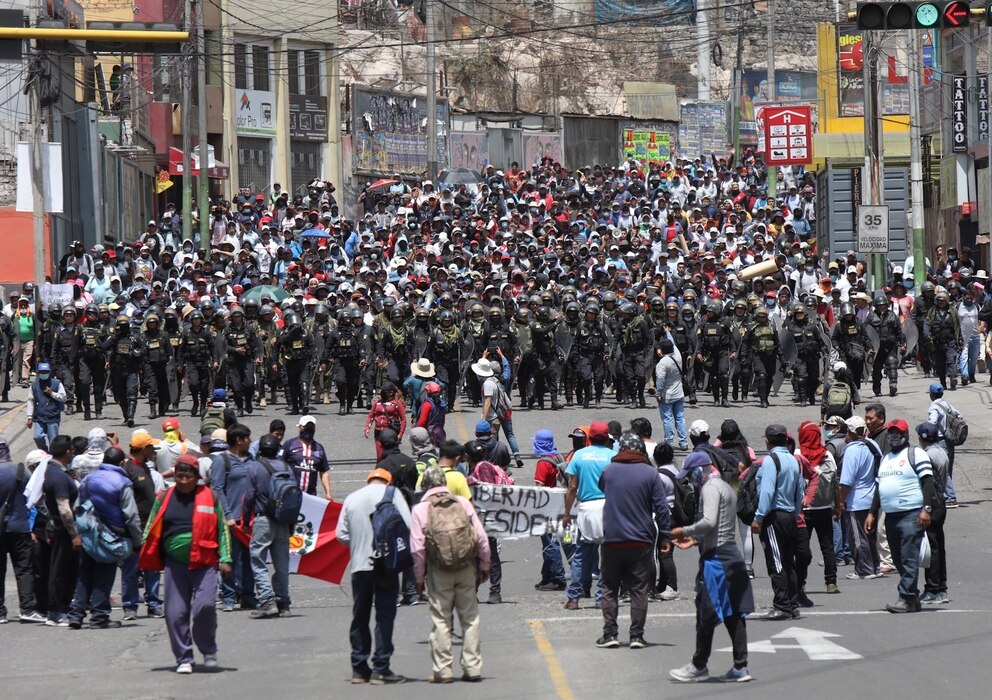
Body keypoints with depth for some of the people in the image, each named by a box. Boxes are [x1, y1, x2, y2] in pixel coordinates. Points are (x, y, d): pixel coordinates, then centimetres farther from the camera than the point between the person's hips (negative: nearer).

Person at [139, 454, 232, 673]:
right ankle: (184, 658, 9)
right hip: (175, 563, 2)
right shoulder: (164, 498, 11)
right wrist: (146, 558, 9)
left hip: (204, 563, -2)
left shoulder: (209, 497, 6)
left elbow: (222, 529, 9)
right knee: (175, 613, -2)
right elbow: (152, 529, 17)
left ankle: (208, 650, 8)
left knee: (204, 606, -15)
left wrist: (225, 559, 2)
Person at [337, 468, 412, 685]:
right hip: (385, 564, -3)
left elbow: (341, 534, 6)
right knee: (384, 616, -1)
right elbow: (408, 526, -7)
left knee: (360, 616, 12)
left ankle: (359, 668, 15)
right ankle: (380, 669, -4)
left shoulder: (351, 498, 10)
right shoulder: (392, 494, 0)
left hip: (359, 564, 3)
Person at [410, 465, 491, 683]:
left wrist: (419, 578, 4)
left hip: (439, 571, -2)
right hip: (466, 568, 2)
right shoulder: (462, 503, 4)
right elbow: (481, 537, 3)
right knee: (470, 617, 8)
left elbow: (417, 548, -5)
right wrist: (484, 566, 14)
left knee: (441, 620, 4)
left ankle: (443, 670, 3)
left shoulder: (420, 510, -2)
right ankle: (472, 668, 9)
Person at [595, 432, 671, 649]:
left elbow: (601, 488, 21)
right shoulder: (650, 474, -3)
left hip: (612, 540, 1)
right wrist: (664, 536, 2)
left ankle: (609, 634, 4)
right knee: (639, 590, 4)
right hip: (641, 541, -1)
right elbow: (662, 508, -3)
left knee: (609, 589, 9)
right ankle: (636, 635, 0)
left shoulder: (608, 471, 2)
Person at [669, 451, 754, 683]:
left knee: (706, 612, 0)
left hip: (716, 557, -10)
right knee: (734, 613, 8)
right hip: (732, 554, 10)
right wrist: (695, 540, 17)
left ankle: (699, 666, 7)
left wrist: (685, 531, -11)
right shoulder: (725, 487, 19)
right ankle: (740, 667, 7)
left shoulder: (711, 488, -11)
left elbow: (709, 522, -24)